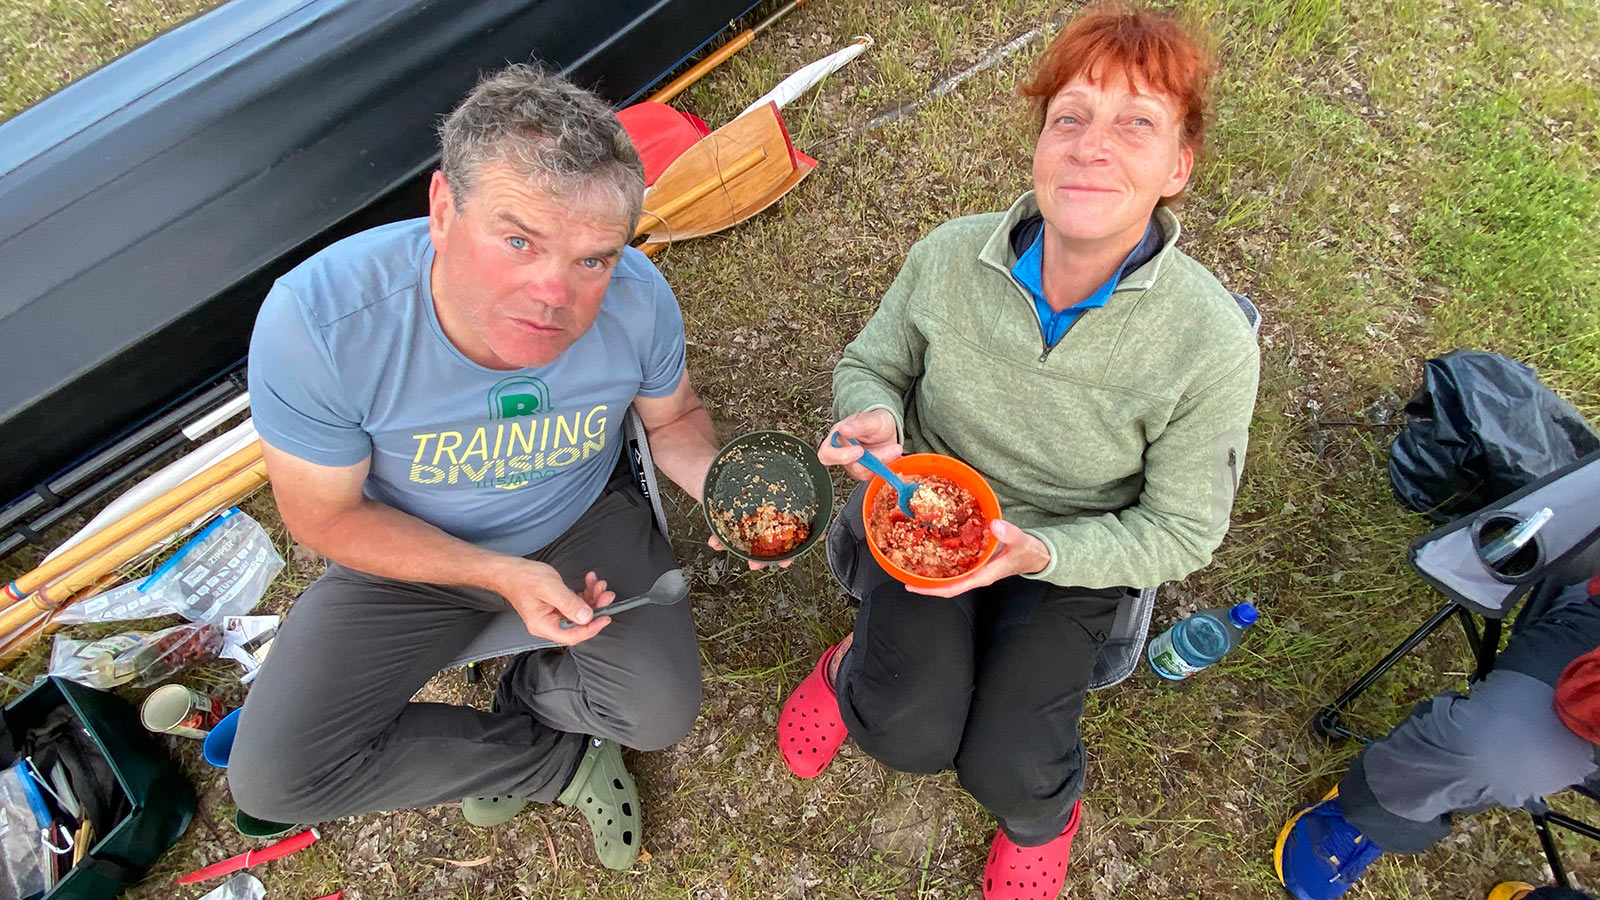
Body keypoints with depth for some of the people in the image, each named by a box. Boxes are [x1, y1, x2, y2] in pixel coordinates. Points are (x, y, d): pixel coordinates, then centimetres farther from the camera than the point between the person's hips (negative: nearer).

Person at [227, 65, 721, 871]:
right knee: (273, 779, -12)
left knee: (662, 715, -14)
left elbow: (672, 418, -5)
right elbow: (325, 514, -18)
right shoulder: (315, 322, -35)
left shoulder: (638, 298, -28)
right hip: (413, 551, 0)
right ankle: (563, 761, 4)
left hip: (585, 523, 1)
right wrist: (503, 576, -28)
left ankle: (524, 693, 18)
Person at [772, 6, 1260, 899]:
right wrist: (876, 419, -25)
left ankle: (1045, 811, 30)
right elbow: (872, 362, -1)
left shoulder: (1212, 345, -26)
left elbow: (1180, 531, -13)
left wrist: (1039, 553, -28)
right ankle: (854, 669, 24)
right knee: (911, 736, -15)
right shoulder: (951, 255, -20)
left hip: (1074, 554, 0)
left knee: (1003, 768, -11)